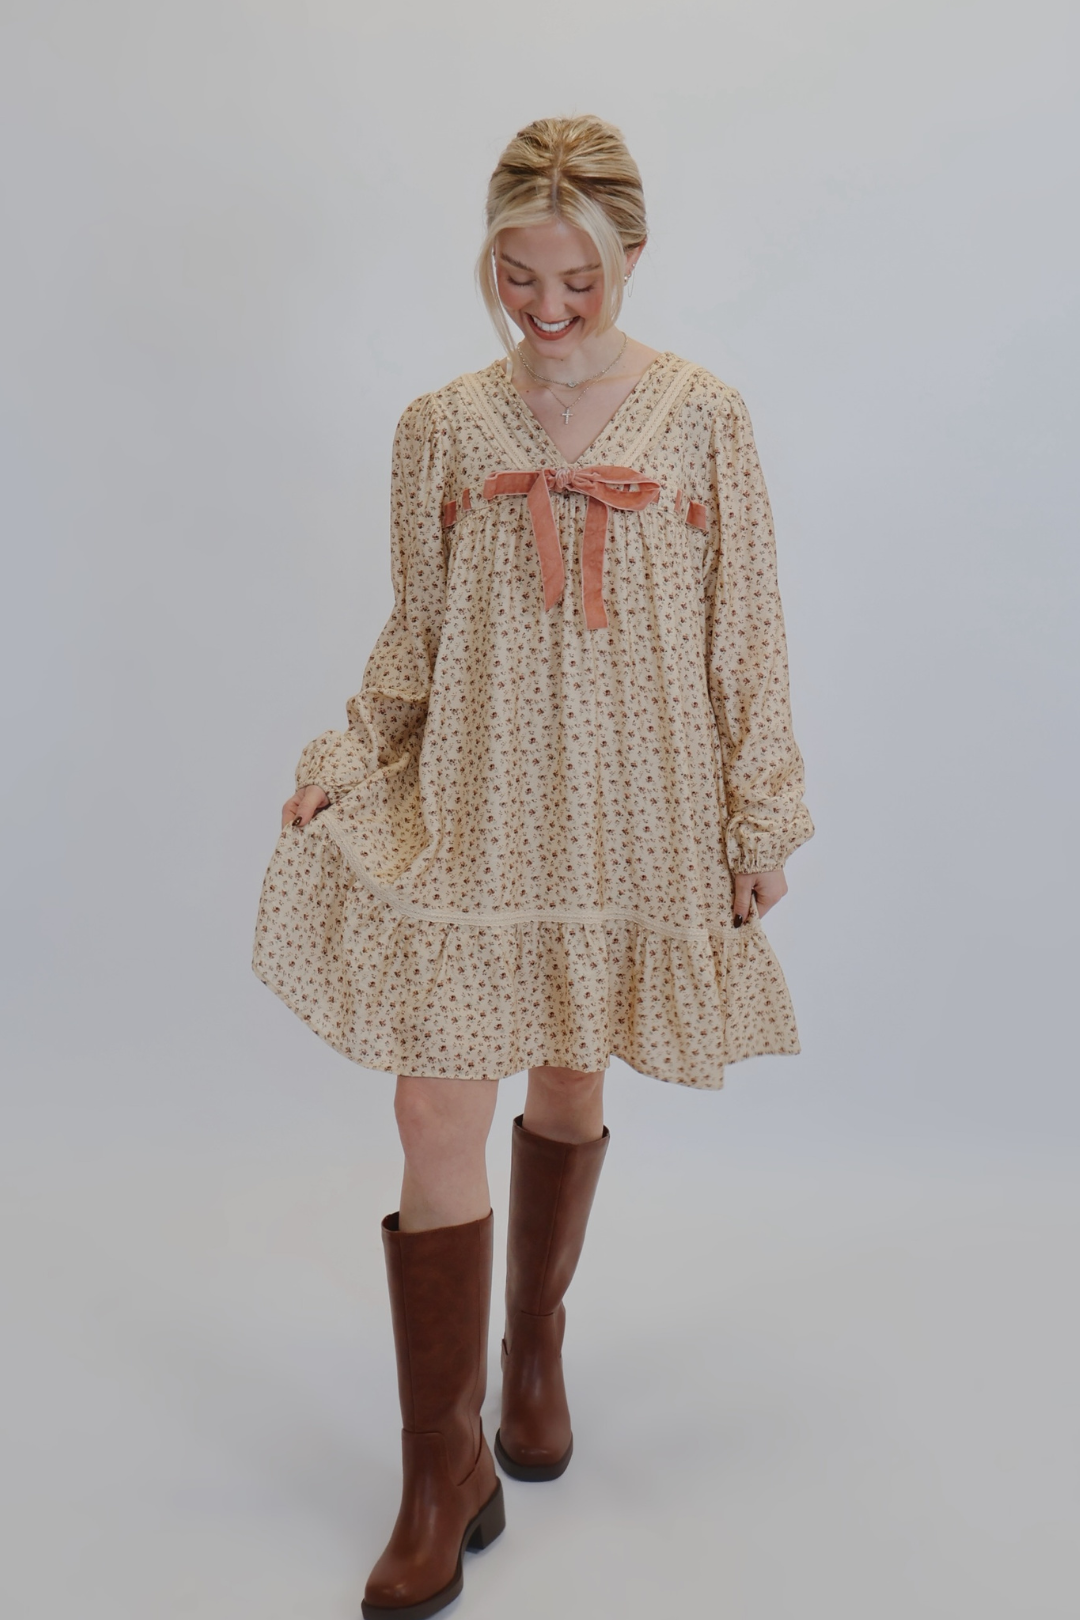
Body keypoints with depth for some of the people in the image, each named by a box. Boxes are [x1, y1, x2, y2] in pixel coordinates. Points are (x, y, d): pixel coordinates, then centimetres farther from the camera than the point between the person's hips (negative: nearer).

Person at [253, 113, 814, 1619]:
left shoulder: (704, 417, 0)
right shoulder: (441, 426, 4)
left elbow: (746, 630, 2)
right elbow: (416, 632, 9)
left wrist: (763, 813, 1)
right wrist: (348, 756, -3)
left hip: (629, 815, 0)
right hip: (468, 807, 1)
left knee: (567, 1085, 13)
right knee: (438, 1106, -5)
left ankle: (535, 1350, 40)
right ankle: (447, 1472, 10)